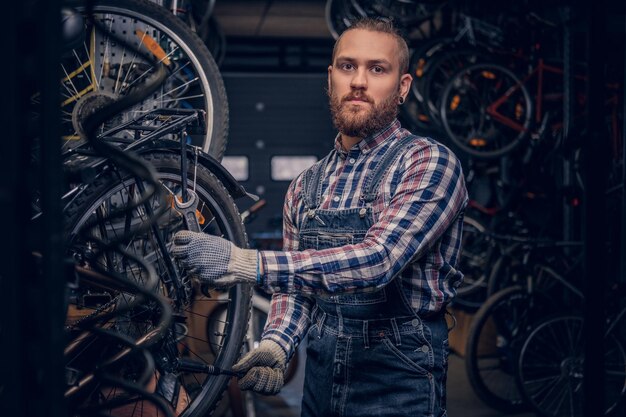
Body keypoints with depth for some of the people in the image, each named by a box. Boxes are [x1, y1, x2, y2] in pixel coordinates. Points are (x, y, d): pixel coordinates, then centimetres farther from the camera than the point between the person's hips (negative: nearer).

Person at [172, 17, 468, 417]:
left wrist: (243, 263, -29)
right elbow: (295, 288, 13)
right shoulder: (305, 187, 8)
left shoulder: (429, 163, -11)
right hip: (320, 380, 5)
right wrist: (275, 346, -9)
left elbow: (378, 260, -24)